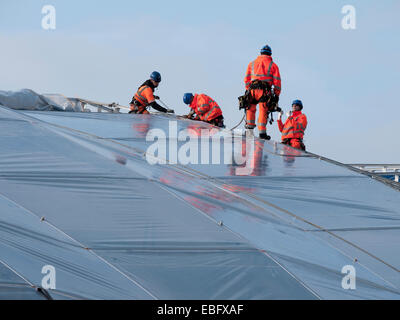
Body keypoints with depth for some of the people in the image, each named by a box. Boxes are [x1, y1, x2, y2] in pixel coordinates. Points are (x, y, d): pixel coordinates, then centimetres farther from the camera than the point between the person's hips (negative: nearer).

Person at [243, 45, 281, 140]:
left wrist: (247, 89, 23)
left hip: (252, 89, 2)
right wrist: (277, 94, 11)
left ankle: (249, 125, 14)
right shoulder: (273, 65, 11)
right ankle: (262, 131, -7)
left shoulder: (252, 63, 18)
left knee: (251, 108, 19)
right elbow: (277, 81, 7)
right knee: (263, 111, -3)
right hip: (265, 90, -2)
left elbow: (247, 79, 16)